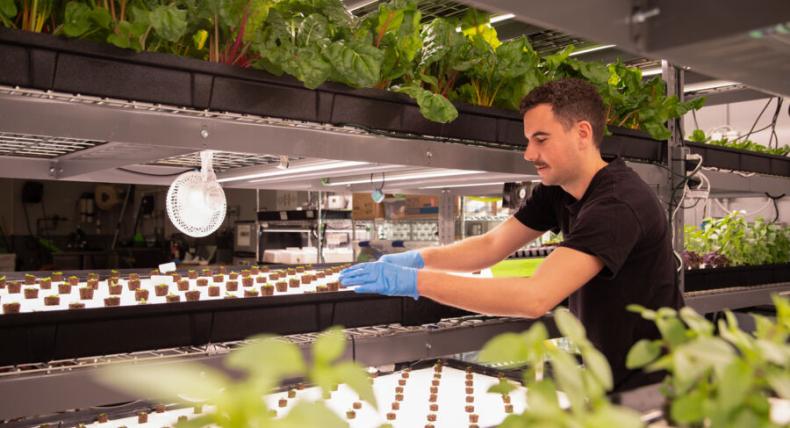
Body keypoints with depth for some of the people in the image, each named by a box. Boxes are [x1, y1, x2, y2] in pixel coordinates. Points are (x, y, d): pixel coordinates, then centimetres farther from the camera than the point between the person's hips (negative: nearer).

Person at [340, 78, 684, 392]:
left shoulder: (620, 203, -30)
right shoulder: (556, 191, -2)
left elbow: (535, 297, -39)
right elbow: (491, 246, 1)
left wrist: (417, 281, -40)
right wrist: (419, 258, -16)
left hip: (650, 384, -7)